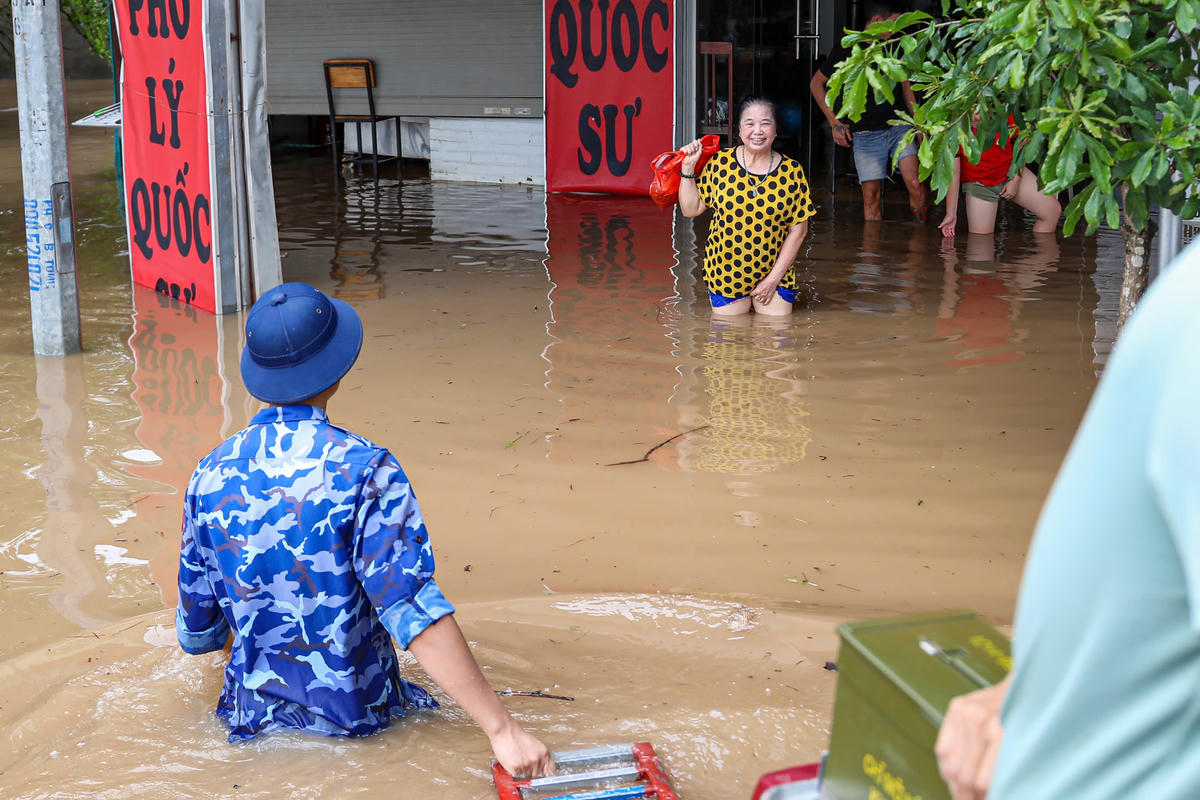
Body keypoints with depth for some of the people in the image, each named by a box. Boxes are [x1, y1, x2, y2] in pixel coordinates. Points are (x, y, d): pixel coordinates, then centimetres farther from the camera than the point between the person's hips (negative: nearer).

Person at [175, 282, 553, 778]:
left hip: (255, 715, 4)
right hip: (358, 715, -4)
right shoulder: (362, 468, -19)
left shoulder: (210, 475, -5)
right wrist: (502, 728, -30)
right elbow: (413, 610, -29)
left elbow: (196, 636, 4)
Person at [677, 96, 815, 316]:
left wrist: (774, 278, -6)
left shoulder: (792, 172, -5)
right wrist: (688, 168, -10)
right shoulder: (720, 163, -5)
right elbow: (690, 209, 1)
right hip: (725, 273, 0)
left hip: (776, 273, 0)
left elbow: (798, 230, -2)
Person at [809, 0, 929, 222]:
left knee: (915, 184, -13)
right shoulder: (847, 48, 0)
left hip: (899, 126, 3)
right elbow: (816, 84, 8)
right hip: (866, 134, -3)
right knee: (872, 195, -3)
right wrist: (834, 122, 3)